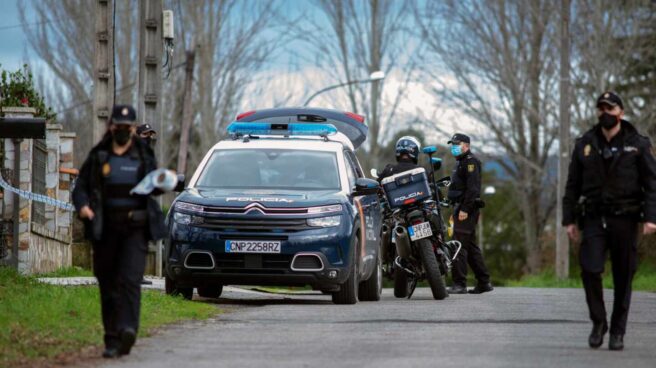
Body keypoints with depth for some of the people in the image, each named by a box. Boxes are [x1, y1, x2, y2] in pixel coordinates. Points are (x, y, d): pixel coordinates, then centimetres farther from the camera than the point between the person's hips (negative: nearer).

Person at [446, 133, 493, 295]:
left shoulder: (470, 161, -9)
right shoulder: (461, 162, 23)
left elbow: (472, 188, -19)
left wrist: (465, 209, -24)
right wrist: (455, 210, 20)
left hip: (466, 210, -11)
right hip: (460, 208, 11)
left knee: (460, 246, -14)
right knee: (470, 246, 12)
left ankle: (459, 284, -17)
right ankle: (484, 283, 15)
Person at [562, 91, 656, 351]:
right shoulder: (584, 145, 9)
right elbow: (573, 185, 12)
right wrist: (569, 219, 6)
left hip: (625, 220, -1)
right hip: (594, 219, 1)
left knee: (623, 278, 1)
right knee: (590, 269, -14)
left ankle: (617, 331, 10)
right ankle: (598, 323, 3)